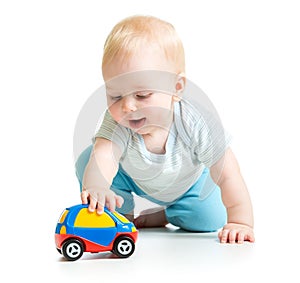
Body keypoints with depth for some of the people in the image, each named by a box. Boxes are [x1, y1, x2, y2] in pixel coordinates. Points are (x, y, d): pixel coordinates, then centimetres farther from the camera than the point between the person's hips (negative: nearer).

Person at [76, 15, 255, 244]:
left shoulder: (196, 122, -40)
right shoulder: (117, 122, -37)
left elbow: (227, 176, -34)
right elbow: (103, 155, -56)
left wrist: (240, 223, -37)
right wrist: (95, 187, -77)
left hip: (187, 183, 0)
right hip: (133, 177, 0)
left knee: (210, 220, -18)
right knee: (87, 161, -19)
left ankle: (163, 215, 12)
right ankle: (123, 213, 4)